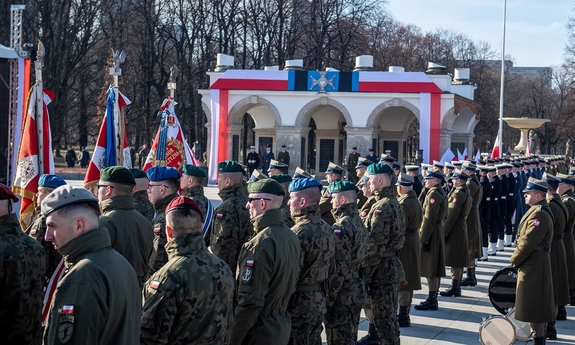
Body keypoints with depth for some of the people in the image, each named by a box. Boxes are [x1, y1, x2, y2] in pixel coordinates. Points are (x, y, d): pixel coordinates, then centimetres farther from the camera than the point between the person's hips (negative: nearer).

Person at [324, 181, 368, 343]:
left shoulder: (341, 227, -19)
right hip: (357, 291, 9)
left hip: (341, 295, -9)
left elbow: (339, 268, -22)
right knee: (350, 338, 17)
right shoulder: (359, 223, 9)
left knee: (338, 340, -2)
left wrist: (327, 298, -19)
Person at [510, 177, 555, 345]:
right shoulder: (537, 211, 12)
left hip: (533, 267, -11)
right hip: (534, 264, 11)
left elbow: (528, 242, -23)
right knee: (538, 303, 16)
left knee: (534, 304, -6)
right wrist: (518, 259, 13)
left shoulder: (539, 215, -21)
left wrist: (514, 260, -11)